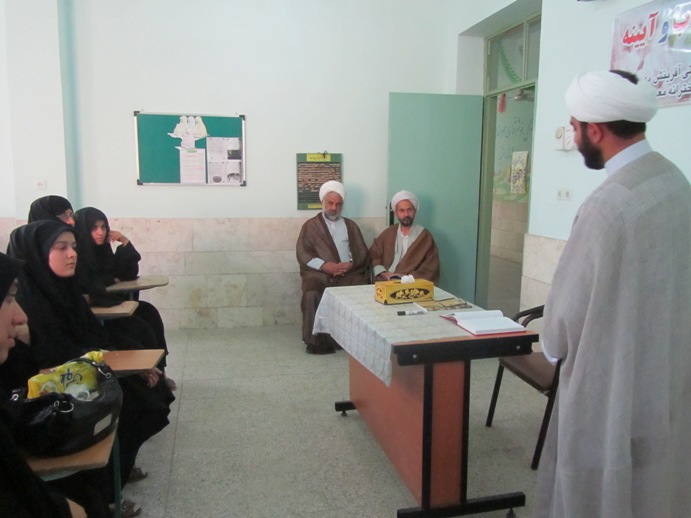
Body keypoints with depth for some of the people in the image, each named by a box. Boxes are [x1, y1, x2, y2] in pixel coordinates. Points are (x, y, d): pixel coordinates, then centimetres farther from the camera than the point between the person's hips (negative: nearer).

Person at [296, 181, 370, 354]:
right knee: (312, 294, -33)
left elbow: (363, 252, 13)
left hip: (348, 273, 2)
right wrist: (323, 265, -14)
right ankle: (315, 340, -19)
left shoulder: (351, 225, 22)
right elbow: (302, 253, 2)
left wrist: (351, 264, -9)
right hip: (319, 273, -2)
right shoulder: (310, 225, 15)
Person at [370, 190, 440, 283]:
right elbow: (374, 256, 13)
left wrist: (408, 277, -14)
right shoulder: (387, 233, 14)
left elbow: (431, 269, -1)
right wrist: (383, 273, -5)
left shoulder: (425, 236, 3)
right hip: (385, 282, 2)